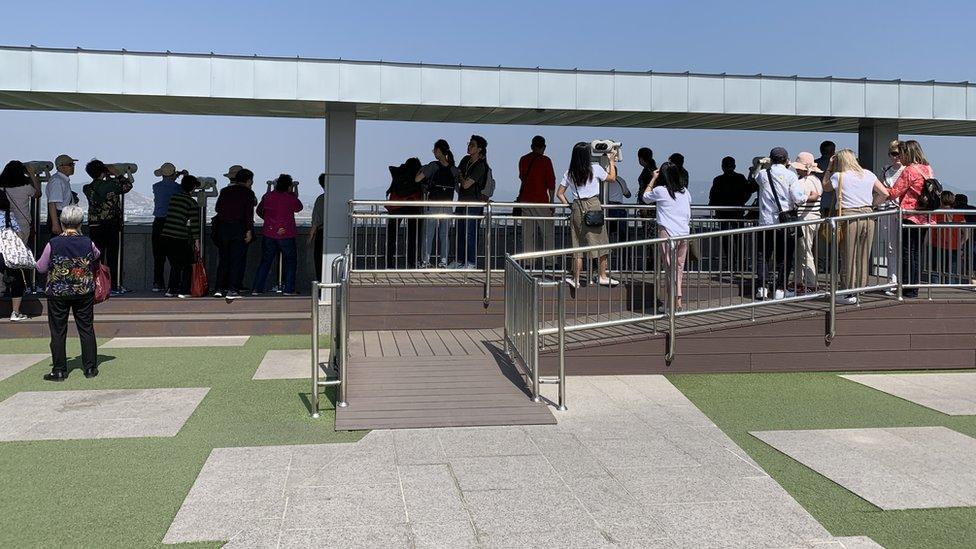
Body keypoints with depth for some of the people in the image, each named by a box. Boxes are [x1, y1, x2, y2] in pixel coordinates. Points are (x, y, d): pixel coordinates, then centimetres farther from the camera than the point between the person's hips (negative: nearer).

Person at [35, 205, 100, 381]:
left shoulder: (53, 244, -12)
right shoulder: (87, 243, -8)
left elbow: (41, 268, -2)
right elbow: (97, 256, 13)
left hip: (57, 293, -1)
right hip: (84, 292, 2)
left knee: (58, 332, 8)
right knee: (86, 329, 11)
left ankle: (59, 371, 11)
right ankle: (90, 368, 15)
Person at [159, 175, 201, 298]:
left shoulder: (173, 198, 12)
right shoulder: (192, 203, -6)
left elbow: (170, 217, 17)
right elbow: (194, 224, -8)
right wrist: (197, 241, -3)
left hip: (165, 236, 6)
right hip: (180, 238, -6)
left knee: (175, 265, 18)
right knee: (187, 265, 8)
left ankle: (171, 290, 15)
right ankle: (183, 291, 4)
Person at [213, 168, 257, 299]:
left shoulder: (225, 191, 9)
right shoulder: (248, 193, -4)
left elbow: (217, 208, 11)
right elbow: (249, 213, -11)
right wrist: (249, 230, -11)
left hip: (222, 227, 5)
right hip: (238, 228, -4)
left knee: (223, 259, 13)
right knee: (236, 260, 1)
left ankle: (219, 288, 11)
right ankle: (232, 290, -4)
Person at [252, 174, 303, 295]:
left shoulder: (268, 196, 2)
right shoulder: (291, 198, -8)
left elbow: (259, 211, 14)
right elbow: (298, 208, 12)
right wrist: (295, 193, 21)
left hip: (268, 234, 3)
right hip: (286, 235, -3)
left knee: (265, 261, 11)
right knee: (290, 261, 10)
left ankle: (256, 289, 6)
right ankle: (288, 289, 5)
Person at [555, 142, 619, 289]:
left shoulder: (570, 173, 6)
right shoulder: (595, 168, -5)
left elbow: (559, 193, 8)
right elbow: (612, 178, 11)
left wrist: (569, 205, 14)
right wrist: (612, 162, 23)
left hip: (577, 208, 4)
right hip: (593, 207, -4)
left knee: (578, 244, 7)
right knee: (601, 243, 8)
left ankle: (576, 279, 5)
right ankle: (603, 276, 14)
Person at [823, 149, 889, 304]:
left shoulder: (838, 176, -3)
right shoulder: (868, 174, 8)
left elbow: (825, 186, 16)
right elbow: (885, 193, 10)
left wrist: (829, 168, 19)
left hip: (849, 217, -4)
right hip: (868, 216, 4)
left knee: (849, 256, 3)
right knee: (864, 255, 12)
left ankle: (849, 293, 6)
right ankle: (861, 289, 20)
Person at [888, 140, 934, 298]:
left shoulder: (909, 170, -13)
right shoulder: (928, 169, 11)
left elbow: (893, 193, -11)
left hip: (910, 217, -7)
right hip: (925, 218, 8)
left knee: (907, 253, -2)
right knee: (917, 253, 13)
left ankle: (908, 291, 0)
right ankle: (915, 289, 17)